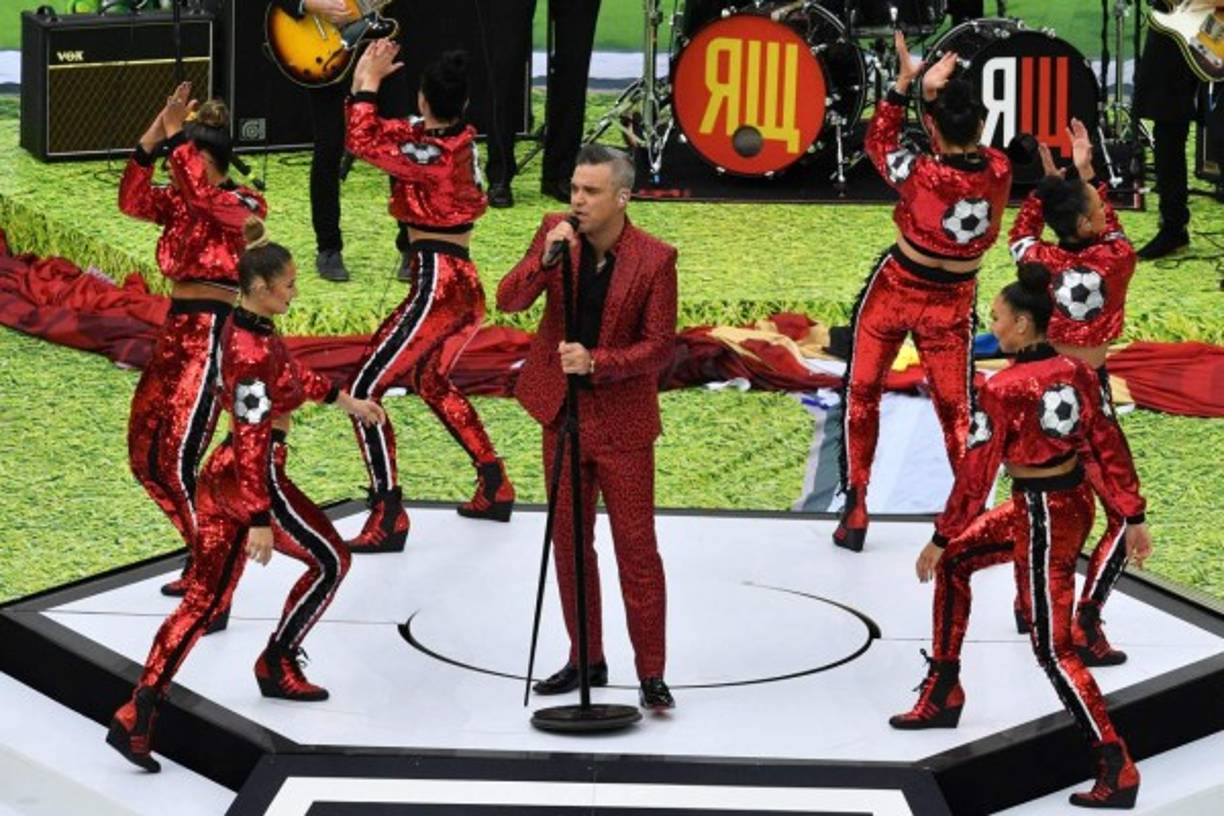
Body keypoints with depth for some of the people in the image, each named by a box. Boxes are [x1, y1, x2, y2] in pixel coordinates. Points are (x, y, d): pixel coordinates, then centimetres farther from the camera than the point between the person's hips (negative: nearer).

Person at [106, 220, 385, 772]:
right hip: (256, 479, -9)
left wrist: (344, 400, 36)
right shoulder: (253, 353, -24)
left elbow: (290, 370, 25)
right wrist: (261, 520, -25)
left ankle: (135, 718, 2)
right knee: (330, 560, 14)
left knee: (206, 598, 8)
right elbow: (252, 442, -25)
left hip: (224, 477, 9)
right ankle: (277, 668, 24)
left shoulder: (250, 327, 5)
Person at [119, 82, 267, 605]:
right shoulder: (181, 202, 13)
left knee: (177, 461, -16)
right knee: (145, 458, 11)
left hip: (214, 335, -9)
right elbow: (132, 201, 2)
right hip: (176, 333, 9)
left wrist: (174, 137, -24)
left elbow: (200, 195, -29)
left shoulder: (243, 205, -10)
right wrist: (150, 141, -6)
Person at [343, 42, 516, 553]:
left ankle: (389, 518, -13)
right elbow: (389, 134, 19)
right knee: (431, 382, 32)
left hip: (437, 285, -10)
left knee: (363, 389, -9)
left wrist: (368, 83, -10)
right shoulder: (462, 140, 9)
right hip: (468, 286, 10)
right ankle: (495, 488, 33)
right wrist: (366, 82, 11)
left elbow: (363, 142, -21)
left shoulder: (433, 155, -16)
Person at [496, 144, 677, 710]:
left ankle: (651, 674, 5)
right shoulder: (555, 233, -3)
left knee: (636, 547, -2)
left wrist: (595, 362, -25)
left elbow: (659, 346, -13)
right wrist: (545, 259, -24)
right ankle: (586, 659, 24)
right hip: (562, 410, 4)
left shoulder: (654, 259, -14)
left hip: (623, 419, -4)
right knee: (569, 541, 12)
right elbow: (508, 301, -8)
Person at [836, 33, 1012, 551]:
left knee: (862, 394, 14)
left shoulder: (921, 176, -27)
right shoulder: (999, 171, -17)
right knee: (955, 410, 14)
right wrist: (938, 93, -1)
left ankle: (855, 512, 15)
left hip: (897, 290, -3)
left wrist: (905, 82, -7)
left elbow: (878, 142, -7)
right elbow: (962, 150, 5)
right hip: (953, 303, 3)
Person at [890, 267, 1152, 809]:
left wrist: (940, 538, -9)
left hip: (1043, 519, -8)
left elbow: (976, 472, -17)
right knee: (954, 564, 23)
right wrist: (1133, 518, 9)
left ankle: (1118, 771, -1)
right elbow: (1109, 445, 2)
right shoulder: (1077, 372, -1)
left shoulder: (1003, 390, -20)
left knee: (1053, 648, 0)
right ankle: (942, 696, 31)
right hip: (1074, 502, 8)